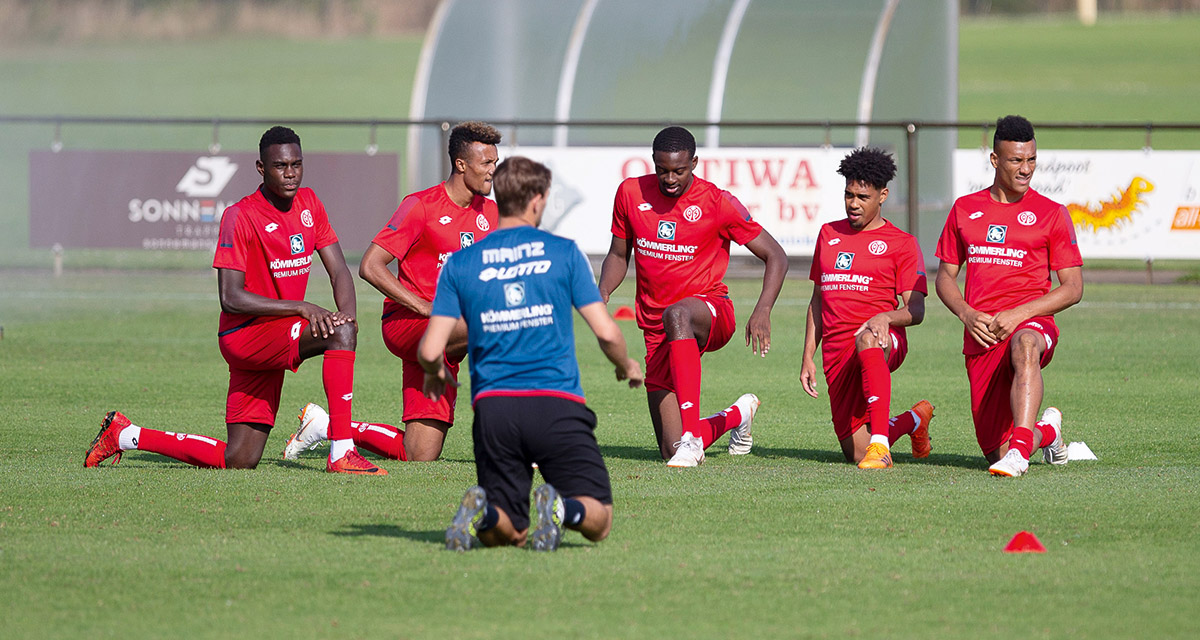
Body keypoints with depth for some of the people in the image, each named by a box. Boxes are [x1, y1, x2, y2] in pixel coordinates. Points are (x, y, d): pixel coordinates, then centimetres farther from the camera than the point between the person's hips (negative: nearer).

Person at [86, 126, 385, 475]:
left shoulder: (309, 204, 8)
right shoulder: (240, 217, -14)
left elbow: (339, 272, 9)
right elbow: (230, 298, -19)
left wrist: (347, 314, -13)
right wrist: (301, 308, -26)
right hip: (244, 334, -7)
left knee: (239, 460, 4)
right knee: (339, 332, -30)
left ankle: (125, 435, 19)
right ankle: (342, 453, -32)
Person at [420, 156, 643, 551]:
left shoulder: (460, 264, 8)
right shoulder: (563, 253, 4)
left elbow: (430, 351, 2)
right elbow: (606, 332, 2)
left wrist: (436, 373, 26)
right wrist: (627, 367, 24)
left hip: (493, 408, 2)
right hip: (557, 403, -2)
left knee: (505, 533, 14)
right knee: (599, 522, 7)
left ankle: (482, 513, -22)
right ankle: (563, 510, -28)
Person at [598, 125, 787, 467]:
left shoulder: (717, 202, -8)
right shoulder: (631, 193, 3)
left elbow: (775, 256, -3)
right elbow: (619, 254, 18)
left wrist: (763, 310, -19)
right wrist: (603, 292, -4)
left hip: (711, 311, -4)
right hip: (657, 330, 4)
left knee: (676, 315, -44)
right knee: (671, 453, -3)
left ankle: (691, 437, -45)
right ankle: (737, 415, 33)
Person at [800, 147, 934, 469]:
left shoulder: (901, 243, 4)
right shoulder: (829, 234, 19)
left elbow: (916, 311, -3)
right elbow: (818, 300, 25)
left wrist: (885, 317, -24)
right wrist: (808, 357, 17)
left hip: (884, 344, -5)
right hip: (836, 352, 5)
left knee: (867, 341, -44)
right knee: (856, 453, -2)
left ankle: (880, 441, -47)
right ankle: (915, 419, 30)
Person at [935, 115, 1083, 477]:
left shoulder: (1051, 214, 5)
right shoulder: (964, 210, 14)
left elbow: (1073, 288, 2)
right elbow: (945, 277, 18)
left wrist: (1019, 314, -12)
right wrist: (967, 314, -3)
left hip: (1033, 324, -3)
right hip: (980, 336, 3)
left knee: (1024, 346, -44)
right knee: (997, 453, -1)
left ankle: (1021, 451, -52)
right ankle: (1047, 431, 34)